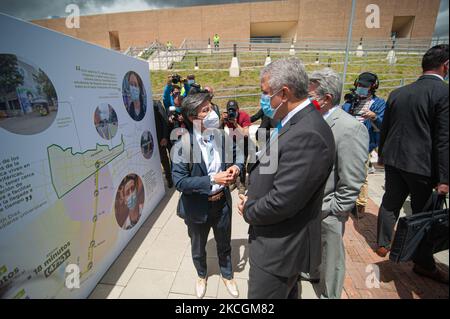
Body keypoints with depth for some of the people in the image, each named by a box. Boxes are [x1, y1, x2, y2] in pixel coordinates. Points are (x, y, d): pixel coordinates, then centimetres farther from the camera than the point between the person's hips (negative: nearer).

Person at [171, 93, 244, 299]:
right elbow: (179, 181, -24)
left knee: (224, 245, 26)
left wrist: (235, 168, -17)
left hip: (222, 203, 3)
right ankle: (202, 276, 57)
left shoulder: (222, 136, -9)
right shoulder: (182, 145, -21)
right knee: (198, 248, 25)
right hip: (197, 207, -2)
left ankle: (227, 275, 56)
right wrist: (212, 179, -30)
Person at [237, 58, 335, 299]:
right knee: (286, 293, 30)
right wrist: (250, 197, -2)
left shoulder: (307, 135, -29)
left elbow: (281, 202, -30)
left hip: (279, 248, -8)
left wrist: (248, 210, -11)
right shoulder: (294, 122, 3)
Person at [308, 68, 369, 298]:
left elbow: (352, 182, -21)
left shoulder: (351, 128, -23)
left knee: (331, 255, 18)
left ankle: (329, 294, 43)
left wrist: (333, 210, -14)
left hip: (328, 211, -6)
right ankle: (313, 270, 57)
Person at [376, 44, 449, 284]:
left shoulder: (397, 93, 5)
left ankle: (383, 244, 31)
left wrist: (382, 156, 22)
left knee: (390, 203, 18)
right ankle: (423, 264, 25)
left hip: (394, 160, 5)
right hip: (423, 165, -5)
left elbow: (385, 129, 11)